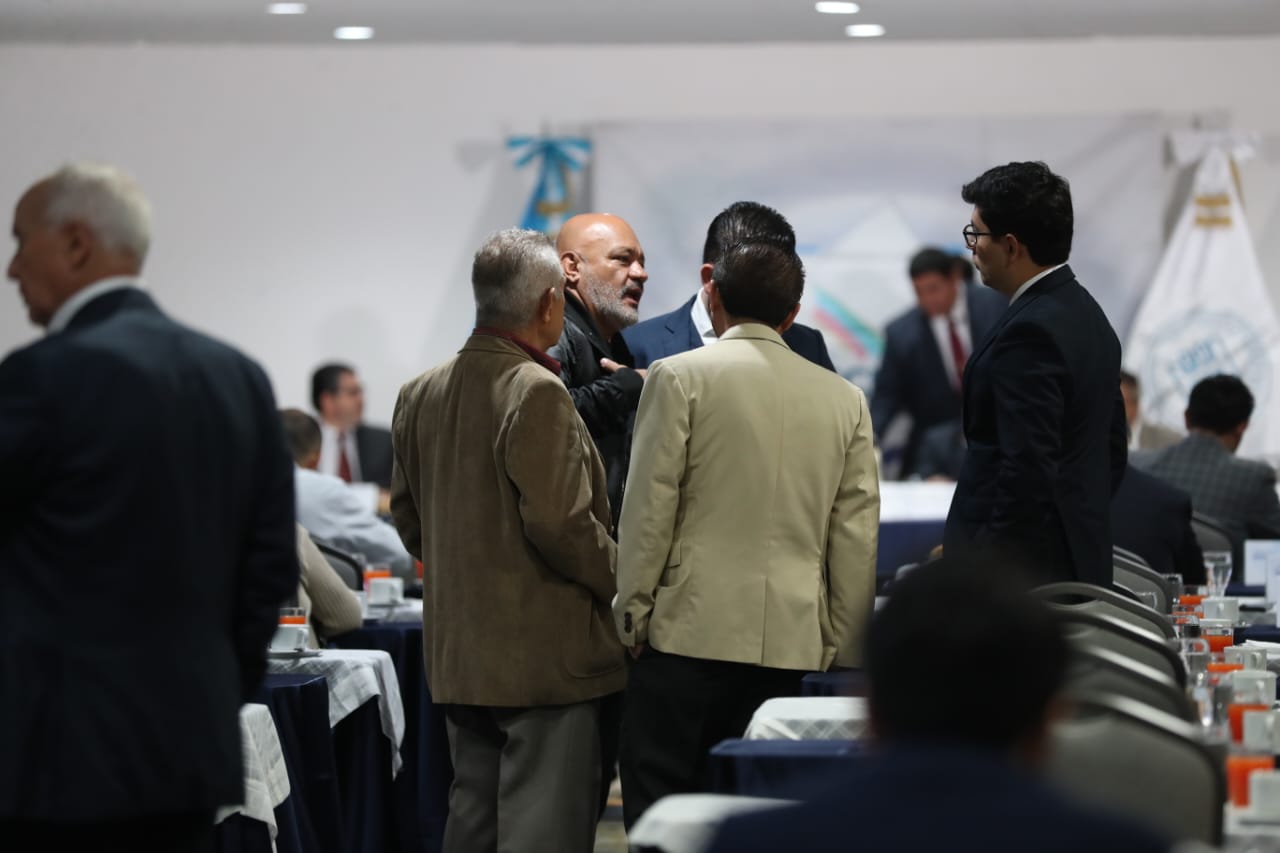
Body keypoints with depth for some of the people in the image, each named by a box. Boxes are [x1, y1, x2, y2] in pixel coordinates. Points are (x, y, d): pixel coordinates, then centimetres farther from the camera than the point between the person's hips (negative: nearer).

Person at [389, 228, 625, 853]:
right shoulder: (537, 392, -18)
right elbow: (560, 523, -21)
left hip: (456, 654, 8)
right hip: (544, 656, -8)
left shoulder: (420, 393, 9)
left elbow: (406, 515, 16)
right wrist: (625, 584, -6)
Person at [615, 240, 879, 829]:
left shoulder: (679, 377, -2)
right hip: (792, 642, 4)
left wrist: (632, 616, 3)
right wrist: (843, 652, 13)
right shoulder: (845, 400, 9)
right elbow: (856, 539, 8)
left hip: (690, 631, -4)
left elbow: (649, 509, -5)